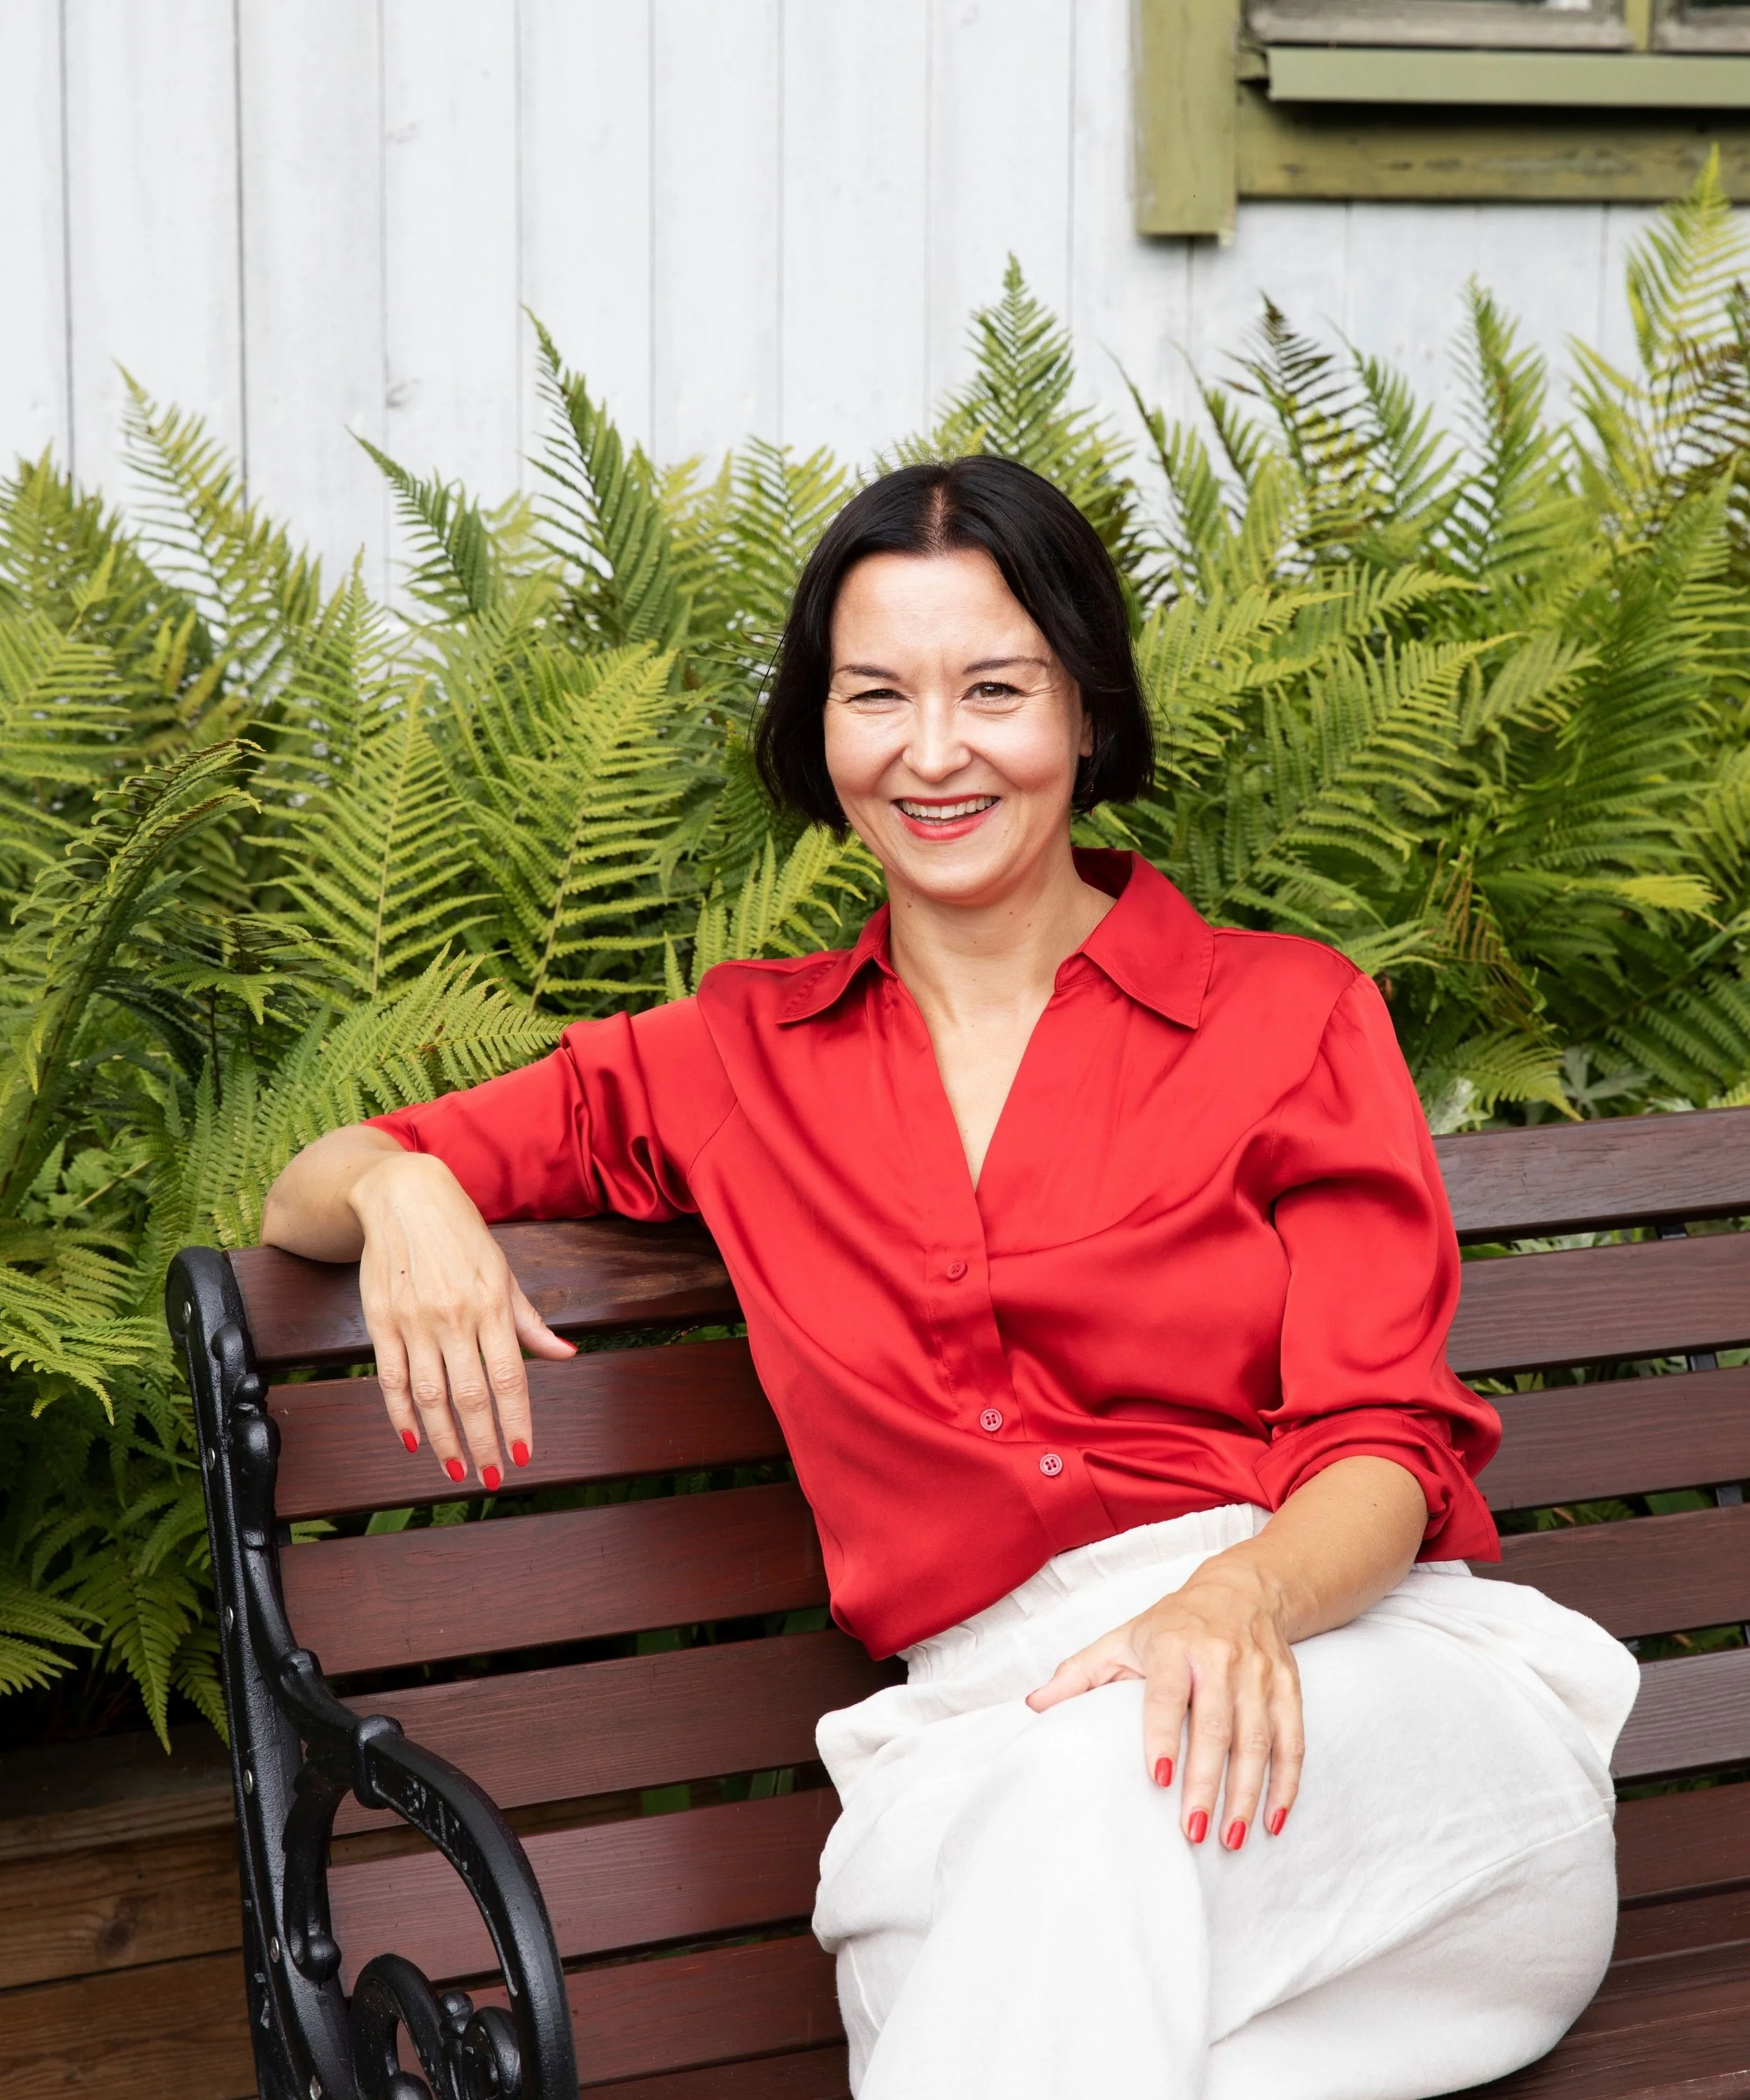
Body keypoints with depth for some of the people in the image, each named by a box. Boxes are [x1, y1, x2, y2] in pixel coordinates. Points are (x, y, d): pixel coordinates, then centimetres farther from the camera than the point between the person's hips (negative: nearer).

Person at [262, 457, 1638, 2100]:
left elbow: (1383, 1453, 1)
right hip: (993, 1747, 0)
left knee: (1111, 1778, -37)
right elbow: (306, 1200, 22)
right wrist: (401, 1186, -4)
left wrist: (1242, 1601, -23)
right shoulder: (746, 1058, 18)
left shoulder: (1287, 1015, 11)